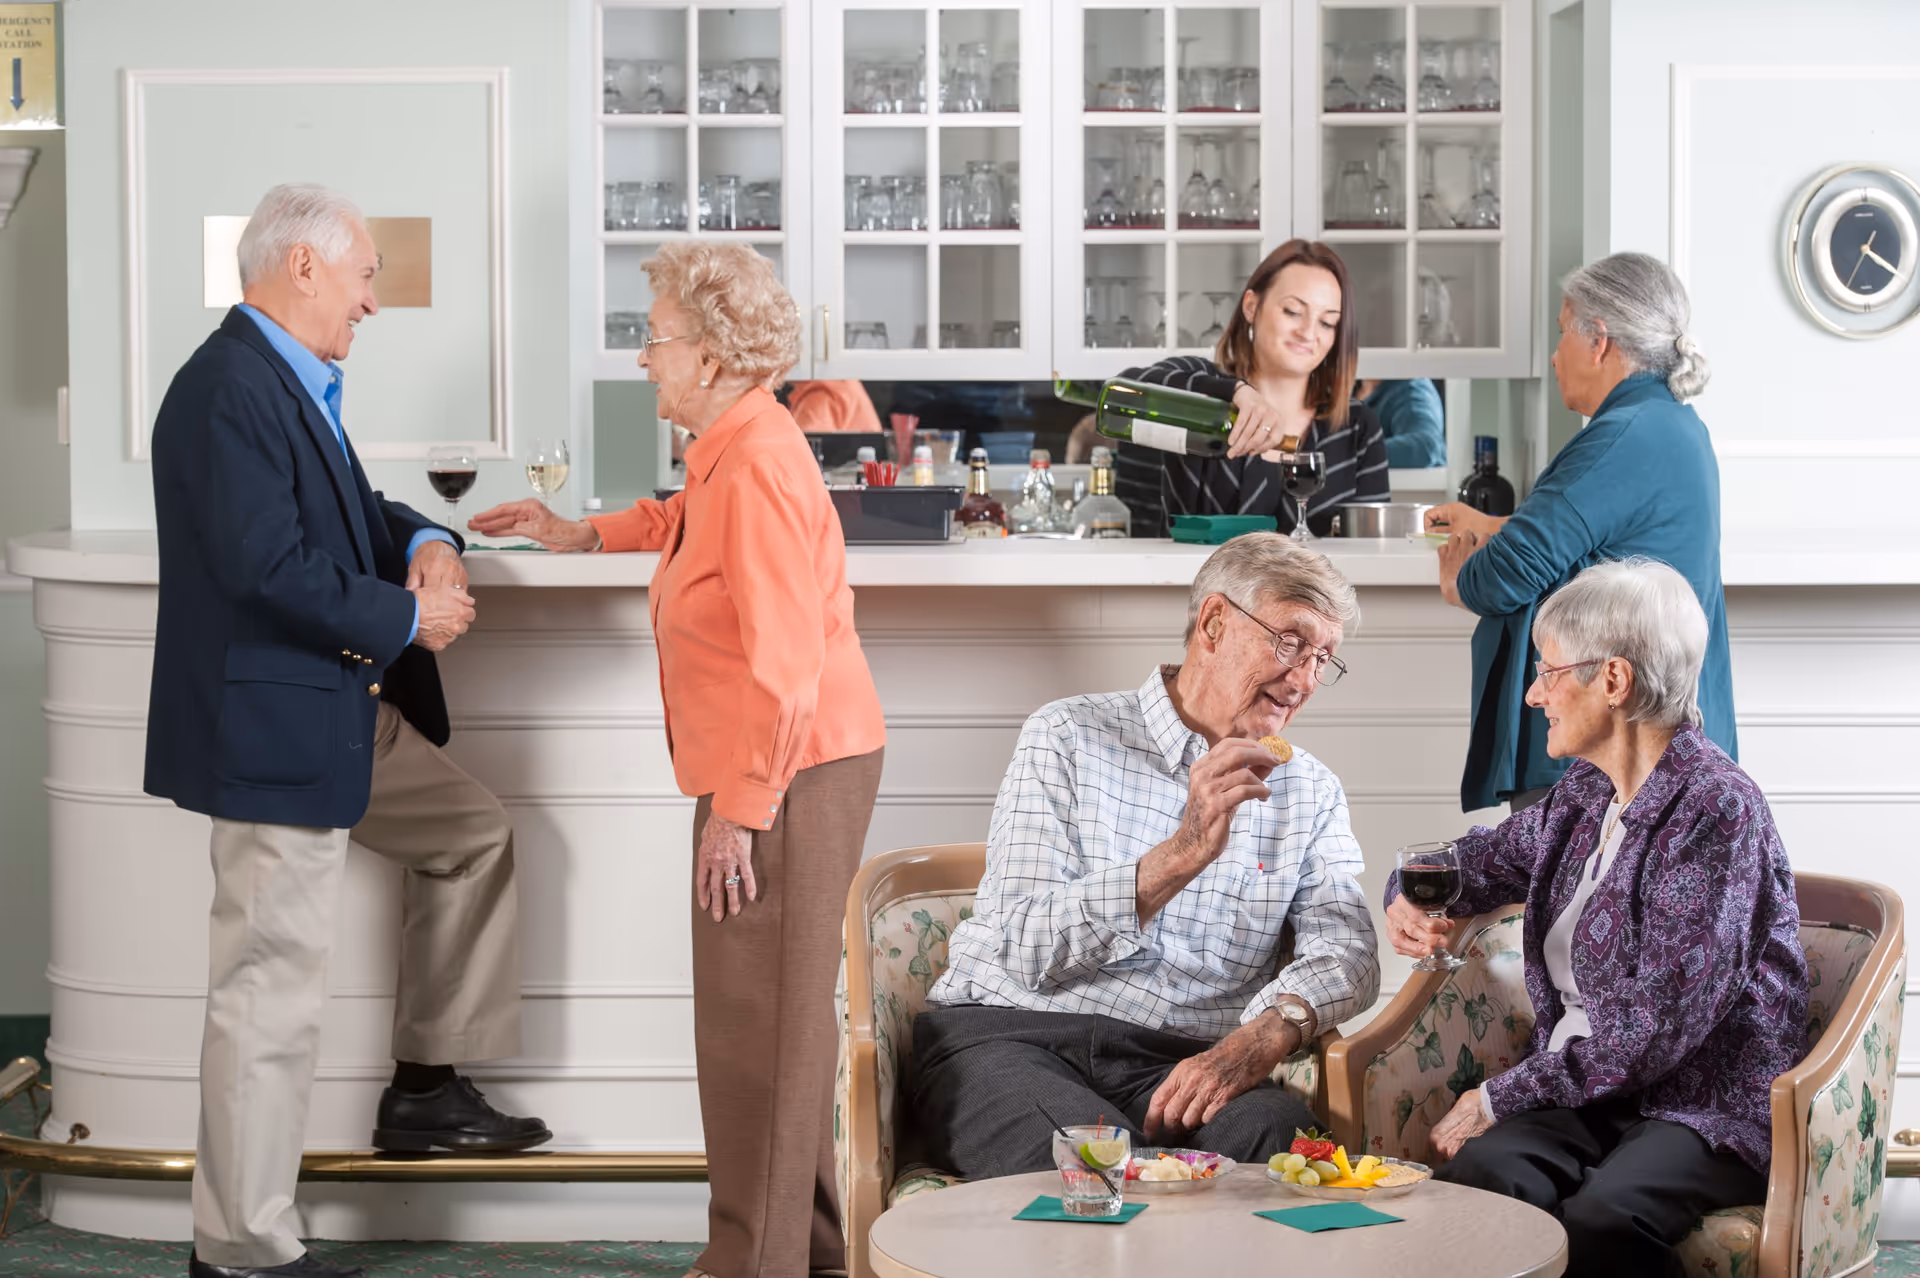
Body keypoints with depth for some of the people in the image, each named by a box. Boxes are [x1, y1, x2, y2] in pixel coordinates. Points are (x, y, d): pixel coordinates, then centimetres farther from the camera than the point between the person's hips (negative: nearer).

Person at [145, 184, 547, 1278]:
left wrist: (426, 544, 0)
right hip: (271, 726, -11)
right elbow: (269, 568, -27)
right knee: (273, 990, -4)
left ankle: (428, 1086, 30)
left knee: (473, 835, 23)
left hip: (346, 712, 11)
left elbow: (349, 511, 22)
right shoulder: (230, 390, -20)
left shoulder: (297, 383, 12)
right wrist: (410, 619, -16)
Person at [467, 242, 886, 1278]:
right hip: (774, 769, 11)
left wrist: (737, 813, -22)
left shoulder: (758, 466, -20)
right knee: (774, 1015, 17)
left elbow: (783, 669, -24)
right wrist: (583, 534, 34)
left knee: (756, 1020, -3)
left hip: (787, 774, -11)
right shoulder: (732, 450, 13)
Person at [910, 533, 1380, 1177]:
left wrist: (1263, 1036, -21)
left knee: (1278, 1130, -31)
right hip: (1008, 1034, -3)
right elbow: (1024, 948, -9)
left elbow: (1346, 948, 1)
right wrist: (1182, 854, -21)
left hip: (1179, 1063, 3)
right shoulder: (1068, 737, 3)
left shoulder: (1310, 791, 18)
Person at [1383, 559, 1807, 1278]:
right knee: (1480, 1172, -28)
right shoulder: (1585, 792, 12)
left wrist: (1499, 1098, -13)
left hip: (1708, 1109, -6)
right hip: (1584, 1091, 6)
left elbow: (1659, 1026, -19)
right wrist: (1410, 897, 9)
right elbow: (1487, 859, 33)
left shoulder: (1715, 808, -14)